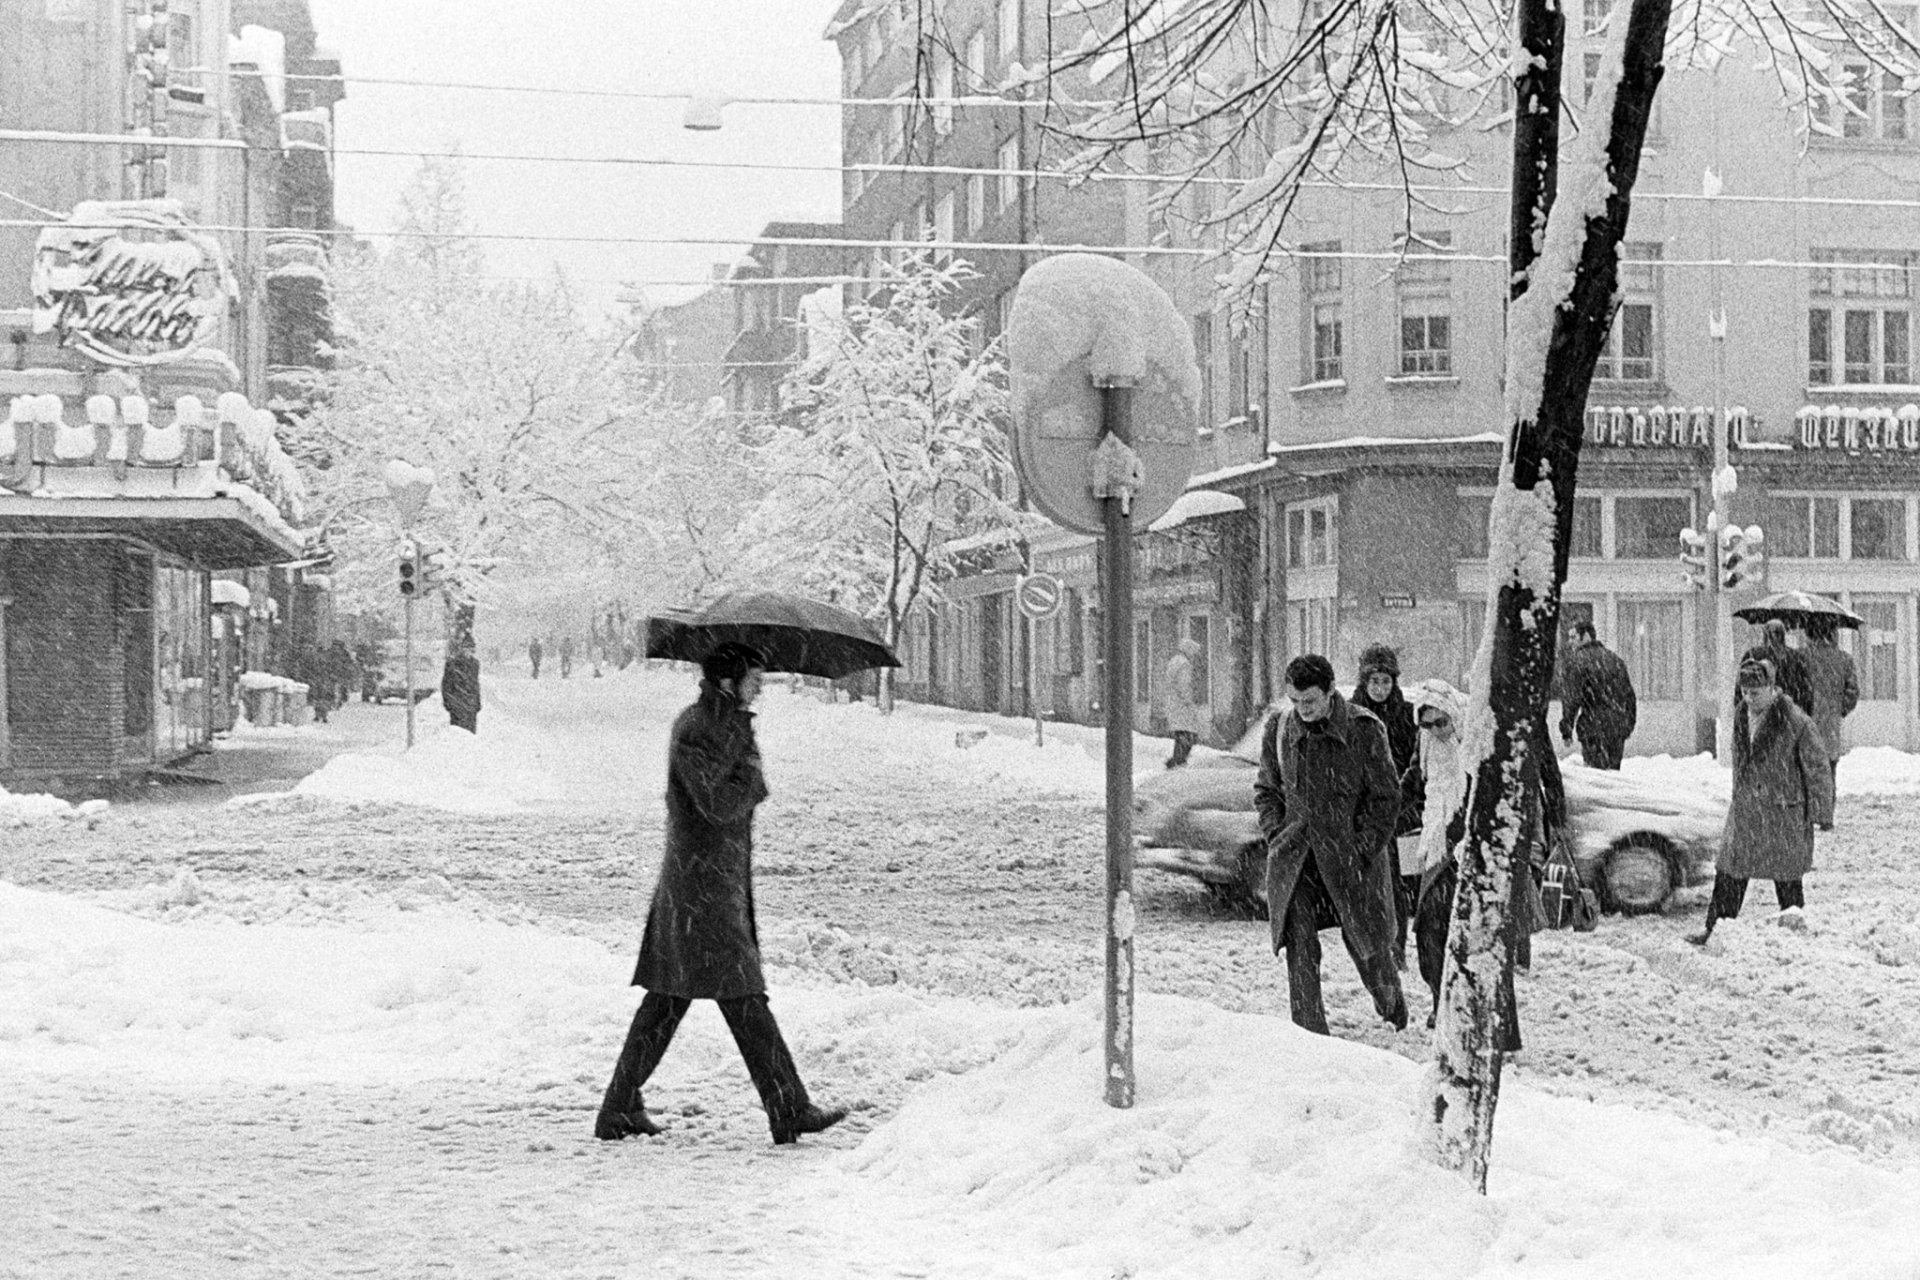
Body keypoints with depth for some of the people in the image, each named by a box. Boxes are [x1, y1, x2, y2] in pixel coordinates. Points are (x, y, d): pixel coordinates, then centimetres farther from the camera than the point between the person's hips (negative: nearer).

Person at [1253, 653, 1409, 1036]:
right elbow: (1266, 789, 14)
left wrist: (1361, 849, -11)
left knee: (1363, 936, 7)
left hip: (1351, 853, -2)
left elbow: (1386, 797, -5)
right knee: (1299, 940, -8)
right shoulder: (1278, 729, 2)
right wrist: (1276, 835, 0)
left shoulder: (1364, 730, -9)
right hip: (1294, 857, 2)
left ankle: (1391, 1003, 36)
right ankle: (1309, 1030, -5)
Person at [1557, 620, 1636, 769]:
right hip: (1618, 727, 7)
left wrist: (1566, 730, -8)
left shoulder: (1577, 660, -8)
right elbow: (1629, 694, 18)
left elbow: (1571, 699, -12)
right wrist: (1629, 725, 23)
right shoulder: (1614, 659, 15)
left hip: (1595, 728, -6)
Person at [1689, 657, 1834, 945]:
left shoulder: (1796, 722, -15)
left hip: (1784, 810, -5)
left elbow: (1818, 769, -9)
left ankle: (1793, 918, 18)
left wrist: (1822, 813, -8)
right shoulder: (1740, 715, 4)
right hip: (1746, 809, 6)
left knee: (1786, 872, 3)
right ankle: (1716, 927, 10)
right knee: (1730, 869, 5)